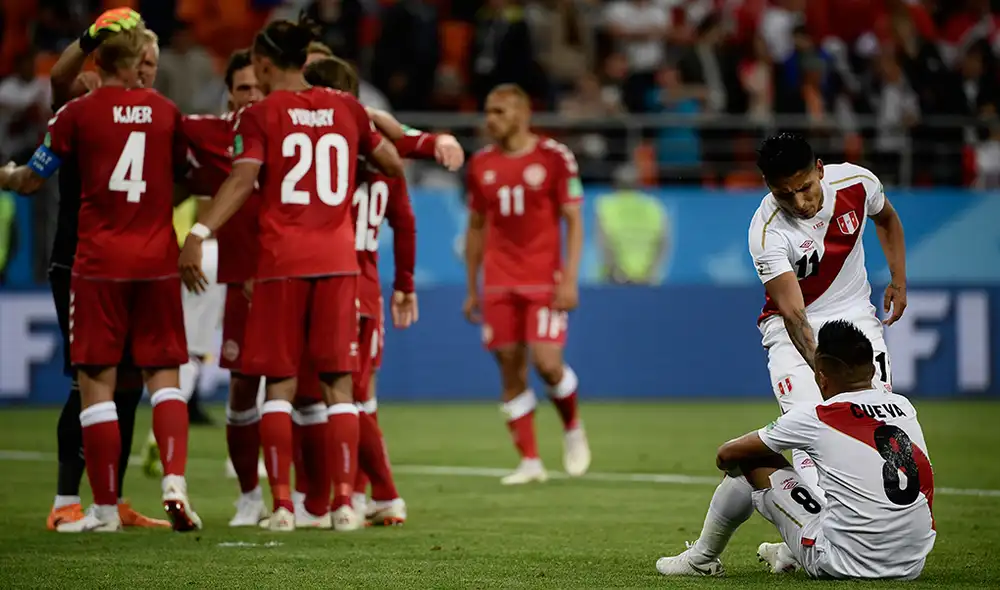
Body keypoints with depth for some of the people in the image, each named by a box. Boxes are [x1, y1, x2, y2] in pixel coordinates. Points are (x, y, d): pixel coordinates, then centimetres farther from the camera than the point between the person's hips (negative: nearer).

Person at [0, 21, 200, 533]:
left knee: (97, 381, 2)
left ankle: (106, 508, 3)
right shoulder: (165, 112, 5)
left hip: (100, 262, -3)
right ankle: (174, 481, -10)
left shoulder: (78, 113, -4)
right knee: (163, 374, 10)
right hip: (158, 260, 3)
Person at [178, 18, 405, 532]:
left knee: (279, 382, 3)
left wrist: (199, 233, -20)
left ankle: (282, 505, -2)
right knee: (338, 383, 5)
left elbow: (242, 179, -14)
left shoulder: (261, 114, -2)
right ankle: (343, 503, -1)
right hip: (338, 259, 2)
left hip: (281, 259, -2)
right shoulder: (346, 109, 9)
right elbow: (393, 165, 19)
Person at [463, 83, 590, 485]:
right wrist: (472, 289, 14)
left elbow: (573, 222, -3)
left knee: (547, 363, -14)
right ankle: (530, 462, 6)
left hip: (544, 279, -4)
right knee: (510, 370, 0)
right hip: (499, 283, 4)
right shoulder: (481, 165, 8)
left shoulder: (554, 158, -4)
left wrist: (569, 279, -11)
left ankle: (573, 428, 15)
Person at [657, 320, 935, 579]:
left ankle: (702, 559, 28)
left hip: (846, 565, -5)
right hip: (911, 566, 5)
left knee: (754, 462, 10)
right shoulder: (904, 406, 5)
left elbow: (726, 455, 6)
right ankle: (790, 555, 50)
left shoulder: (813, 419, -7)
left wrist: (729, 460, 29)